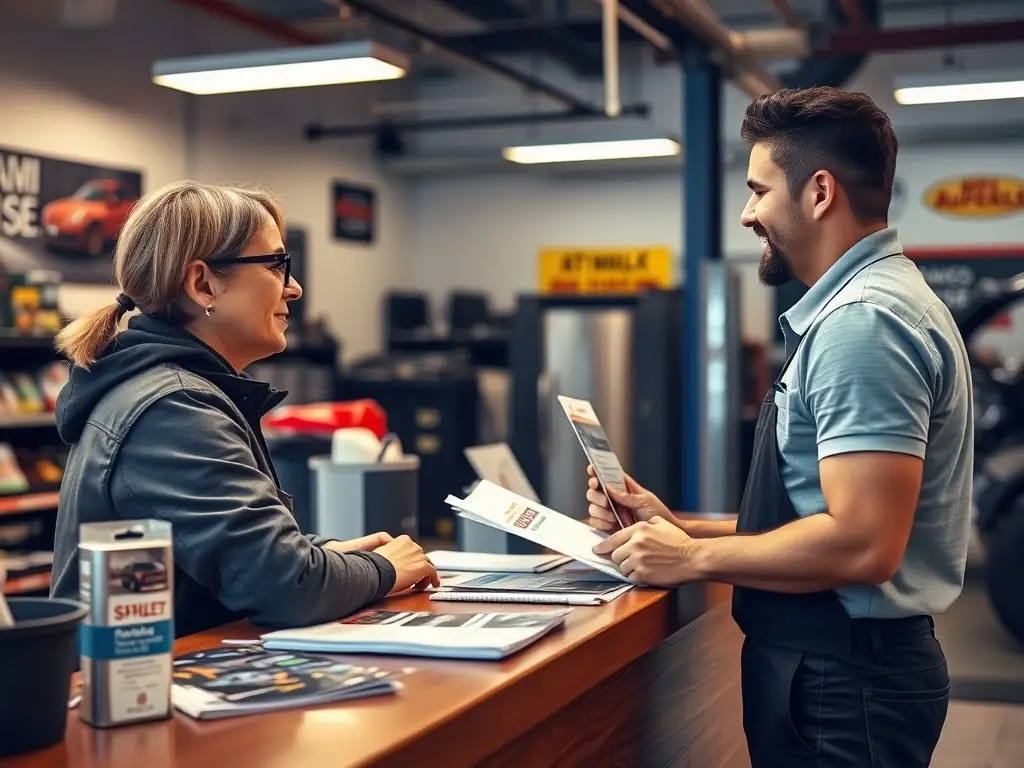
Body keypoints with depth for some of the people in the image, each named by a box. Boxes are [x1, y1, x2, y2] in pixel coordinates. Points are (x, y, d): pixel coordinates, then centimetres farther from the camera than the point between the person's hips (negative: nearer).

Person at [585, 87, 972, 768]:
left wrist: (695, 558, -15)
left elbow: (861, 543, -26)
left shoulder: (863, 321, -19)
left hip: (844, 681, -9)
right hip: (835, 665, 9)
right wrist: (681, 528, 6)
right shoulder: (857, 308, 12)